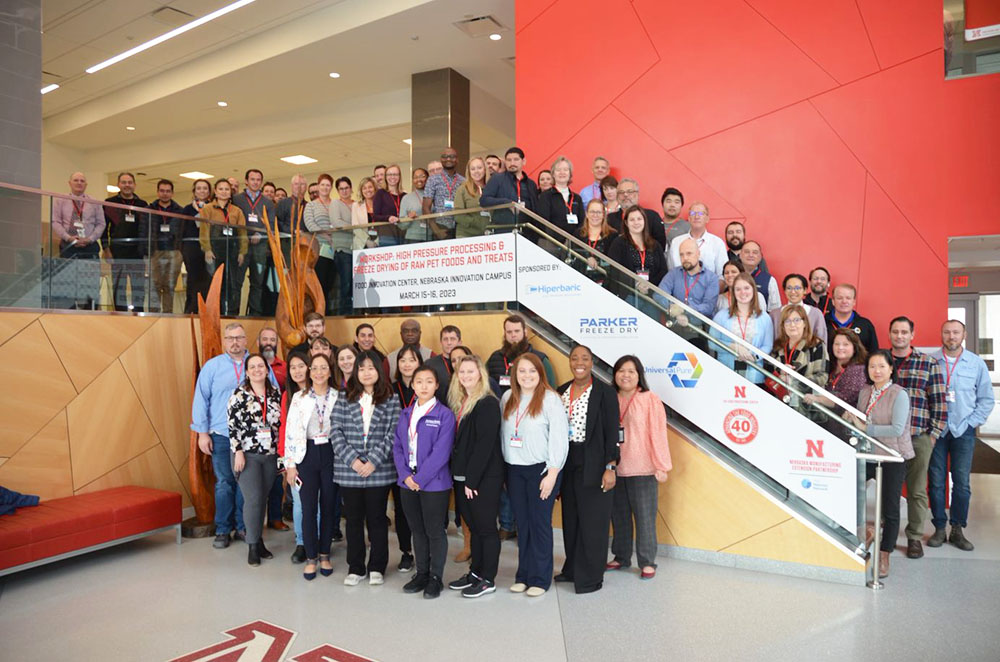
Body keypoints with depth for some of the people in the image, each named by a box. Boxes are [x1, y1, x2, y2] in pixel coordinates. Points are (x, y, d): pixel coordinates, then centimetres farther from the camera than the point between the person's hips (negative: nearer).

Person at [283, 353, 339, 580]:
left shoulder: (339, 397, 3)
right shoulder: (299, 398, 0)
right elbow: (291, 431, -1)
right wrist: (290, 464, -4)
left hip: (331, 453, 1)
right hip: (306, 455, -1)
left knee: (328, 506, 7)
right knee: (308, 508, -1)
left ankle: (324, 555, 22)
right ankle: (311, 558, 12)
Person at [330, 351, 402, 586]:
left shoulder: (391, 401, 1)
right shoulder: (344, 400, 5)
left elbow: (392, 435, -5)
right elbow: (336, 432, -2)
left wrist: (373, 461, -14)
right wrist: (353, 460, -12)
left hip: (379, 471, -1)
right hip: (348, 471, 1)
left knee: (377, 519, 8)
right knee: (354, 519, 10)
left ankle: (377, 567, 22)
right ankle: (355, 567, 24)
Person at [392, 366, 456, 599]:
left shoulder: (444, 414, -9)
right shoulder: (405, 414, 8)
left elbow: (441, 452, -15)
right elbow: (397, 447, 6)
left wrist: (420, 478, -17)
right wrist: (406, 475, -8)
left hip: (434, 483, -5)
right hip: (408, 482, 5)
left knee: (435, 531, 5)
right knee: (417, 530, 16)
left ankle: (436, 578, 20)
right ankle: (421, 573, 30)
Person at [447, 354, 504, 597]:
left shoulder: (488, 404, -13)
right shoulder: (459, 403, 12)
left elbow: (485, 444, -18)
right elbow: (458, 442, 13)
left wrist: (472, 479, -19)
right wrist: (459, 475, 6)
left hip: (484, 478, -8)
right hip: (462, 476, 8)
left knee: (486, 527, 3)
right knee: (472, 527, 16)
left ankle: (488, 579, 14)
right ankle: (475, 572, 28)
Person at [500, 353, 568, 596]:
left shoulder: (550, 399, -10)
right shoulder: (507, 399, 6)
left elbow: (559, 439, -12)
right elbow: (503, 434, 9)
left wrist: (552, 474, -14)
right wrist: (503, 468, 5)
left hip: (541, 469, -4)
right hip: (514, 470, 5)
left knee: (540, 523, 2)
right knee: (522, 524, 12)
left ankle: (540, 579, 15)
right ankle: (523, 575, 23)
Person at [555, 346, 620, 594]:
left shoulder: (605, 392, -8)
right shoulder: (561, 392, 7)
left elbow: (611, 432, -10)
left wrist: (610, 468, -16)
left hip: (594, 465, -5)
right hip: (568, 464, 5)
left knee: (593, 521, 1)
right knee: (570, 519, 14)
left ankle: (591, 577, 14)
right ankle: (572, 568, 30)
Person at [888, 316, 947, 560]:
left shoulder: (928, 363, 4)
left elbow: (940, 400, 2)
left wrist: (935, 433, -3)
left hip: (918, 437, -1)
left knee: (917, 489, 6)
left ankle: (914, 537, 17)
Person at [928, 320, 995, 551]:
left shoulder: (977, 363, 4)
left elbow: (987, 399, 8)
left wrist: (971, 422, -1)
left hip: (963, 431, 1)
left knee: (962, 482, 3)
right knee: (936, 482, 3)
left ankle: (958, 530, 14)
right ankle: (939, 529, 13)